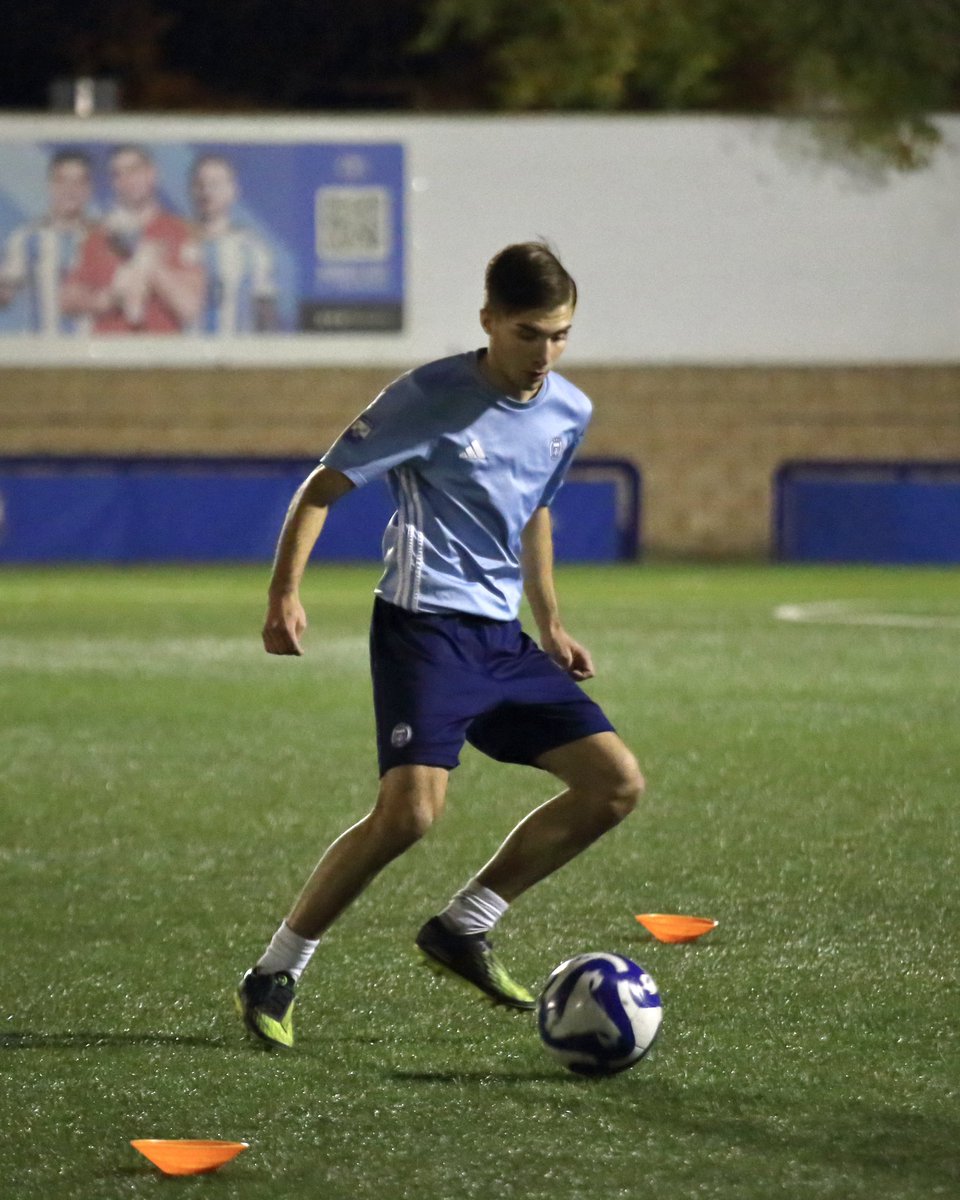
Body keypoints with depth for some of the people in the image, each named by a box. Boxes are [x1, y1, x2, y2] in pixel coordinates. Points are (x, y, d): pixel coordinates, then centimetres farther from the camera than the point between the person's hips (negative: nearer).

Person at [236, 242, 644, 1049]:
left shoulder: (569, 412, 8)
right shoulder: (432, 398, -11)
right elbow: (324, 488, -6)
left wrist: (551, 624, 26)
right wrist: (286, 594, -17)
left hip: (502, 640, 7)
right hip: (426, 627, -7)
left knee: (617, 783, -2)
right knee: (412, 809, -23)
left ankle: (464, 930, 8)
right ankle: (275, 976, -8)